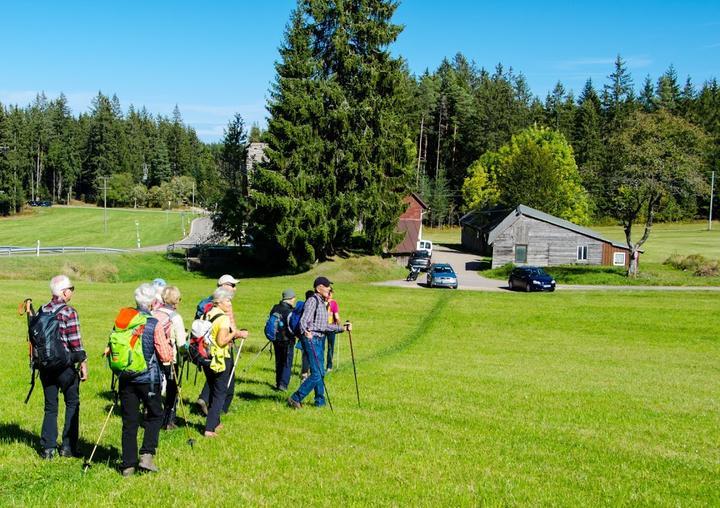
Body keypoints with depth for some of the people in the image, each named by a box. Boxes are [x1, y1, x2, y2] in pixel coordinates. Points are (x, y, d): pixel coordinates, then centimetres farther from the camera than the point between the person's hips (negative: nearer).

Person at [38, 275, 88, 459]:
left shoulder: (42, 311, 5)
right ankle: (68, 446, 11)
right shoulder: (69, 312, -13)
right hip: (65, 366, -5)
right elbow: (75, 342, -15)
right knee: (72, 404, 10)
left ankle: (48, 448, 10)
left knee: (50, 406, 12)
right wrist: (83, 365, -7)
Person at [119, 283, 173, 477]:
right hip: (148, 379, -3)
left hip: (126, 379, 3)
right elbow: (166, 356, -12)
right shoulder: (154, 324, -12)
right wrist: (167, 343, 7)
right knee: (155, 416, 15)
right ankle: (146, 455, 2)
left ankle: (128, 464, 11)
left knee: (129, 421, 9)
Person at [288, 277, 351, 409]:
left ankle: (320, 402, 25)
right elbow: (304, 320, -22)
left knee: (320, 373, 15)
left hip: (320, 340, 10)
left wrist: (343, 328, 24)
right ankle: (295, 398, -6)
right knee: (316, 373, -13)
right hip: (312, 340, -10)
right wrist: (305, 332, -41)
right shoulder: (312, 301, -11)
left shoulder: (322, 303, 17)